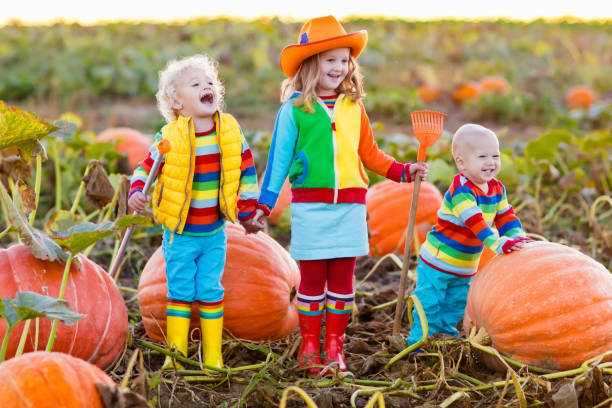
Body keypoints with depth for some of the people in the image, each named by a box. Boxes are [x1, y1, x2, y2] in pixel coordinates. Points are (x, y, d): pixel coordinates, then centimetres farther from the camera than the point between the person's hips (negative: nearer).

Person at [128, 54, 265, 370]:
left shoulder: (230, 131, -3)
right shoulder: (169, 138, -11)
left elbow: (247, 169, 6)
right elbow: (145, 168, 0)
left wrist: (247, 212, 5)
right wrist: (136, 193, -19)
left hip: (214, 233, 2)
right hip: (180, 234, -2)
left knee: (210, 292, 8)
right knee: (180, 293, 3)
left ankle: (212, 358, 16)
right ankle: (176, 355, 13)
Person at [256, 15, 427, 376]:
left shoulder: (353, 107, 8)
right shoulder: (294, 109, -2)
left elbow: (370, 154, 14)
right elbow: (279, 158, 1)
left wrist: (404, 171, 3)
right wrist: (264, 204, -3)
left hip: (350, 204, 3)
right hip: (310, 205, -3)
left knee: (342, 278, 7)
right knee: (312, 278, 4)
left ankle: (334, 346, 18)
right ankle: (309, 346, 17)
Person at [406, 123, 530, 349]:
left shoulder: (497, 189, 0)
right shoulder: (460, 190, -27)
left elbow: (506, 217, 4)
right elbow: (475, 223, -37)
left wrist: (518, 238, -16)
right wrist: (499, 244, -45)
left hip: (465, 267, 8)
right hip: (437, 261, -8)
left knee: (456, 306, 20)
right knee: (429, 305, -1)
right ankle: (419, 342, 12)